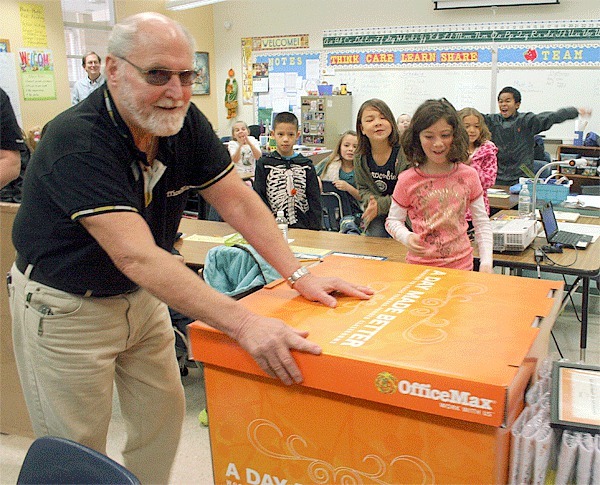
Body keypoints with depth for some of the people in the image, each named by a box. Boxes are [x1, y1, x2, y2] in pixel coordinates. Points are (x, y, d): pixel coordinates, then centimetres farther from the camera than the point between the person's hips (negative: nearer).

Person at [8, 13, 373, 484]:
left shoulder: (187, 124, -9)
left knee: (165, 418, 14)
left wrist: (298, 275, -18)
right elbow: (136, 255, -41)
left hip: (140, 297, 6)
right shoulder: (77, 141, -31)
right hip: (65, 305, -6)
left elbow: (237, 200, -8)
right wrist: (245, 323, -47)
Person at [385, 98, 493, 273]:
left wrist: (486, 263, -4)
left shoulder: (469, 175, -2)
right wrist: (407, 237, -19)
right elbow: (393, 220, 2)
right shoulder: (408, 180, -8)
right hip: (420, 265, -1)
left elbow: (482, 223, 4)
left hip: (462, 265, 2)